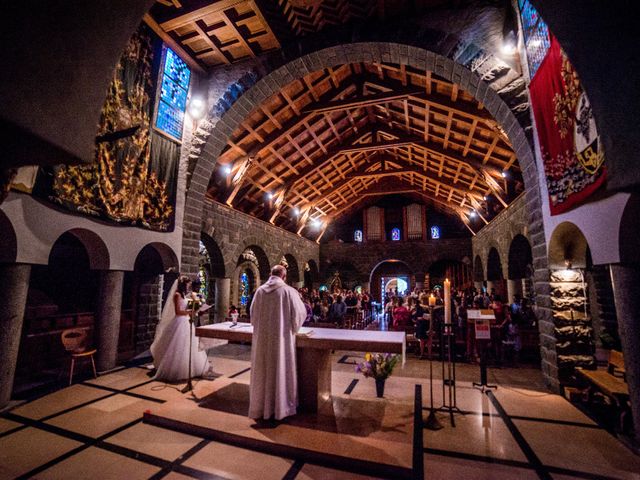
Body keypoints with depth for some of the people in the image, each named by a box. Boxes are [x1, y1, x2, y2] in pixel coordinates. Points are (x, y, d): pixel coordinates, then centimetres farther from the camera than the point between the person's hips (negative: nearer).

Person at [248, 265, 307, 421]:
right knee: (281, 370, 10)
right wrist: (293, 329, 11)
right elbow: (300, 313, -7)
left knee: (263, 371, 15)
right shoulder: (289, 291, -11)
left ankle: (261, 407, 29)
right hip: (281, 337, -3)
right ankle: (281, 407, 22)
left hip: (262, 338, 4)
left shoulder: (260, 291, -1)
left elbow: (253, 315, 8)